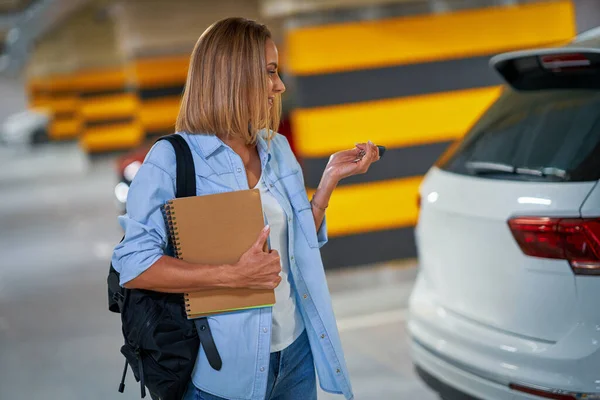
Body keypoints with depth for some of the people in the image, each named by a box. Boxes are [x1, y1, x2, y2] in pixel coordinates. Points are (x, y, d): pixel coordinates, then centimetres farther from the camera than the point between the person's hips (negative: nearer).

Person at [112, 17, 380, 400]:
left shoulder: (278, 149, 7)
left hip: (295, 349, 6)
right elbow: (133, 264, -19)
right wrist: (232, 275, -25)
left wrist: (330, 178, 1)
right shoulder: (171, 159, -13)